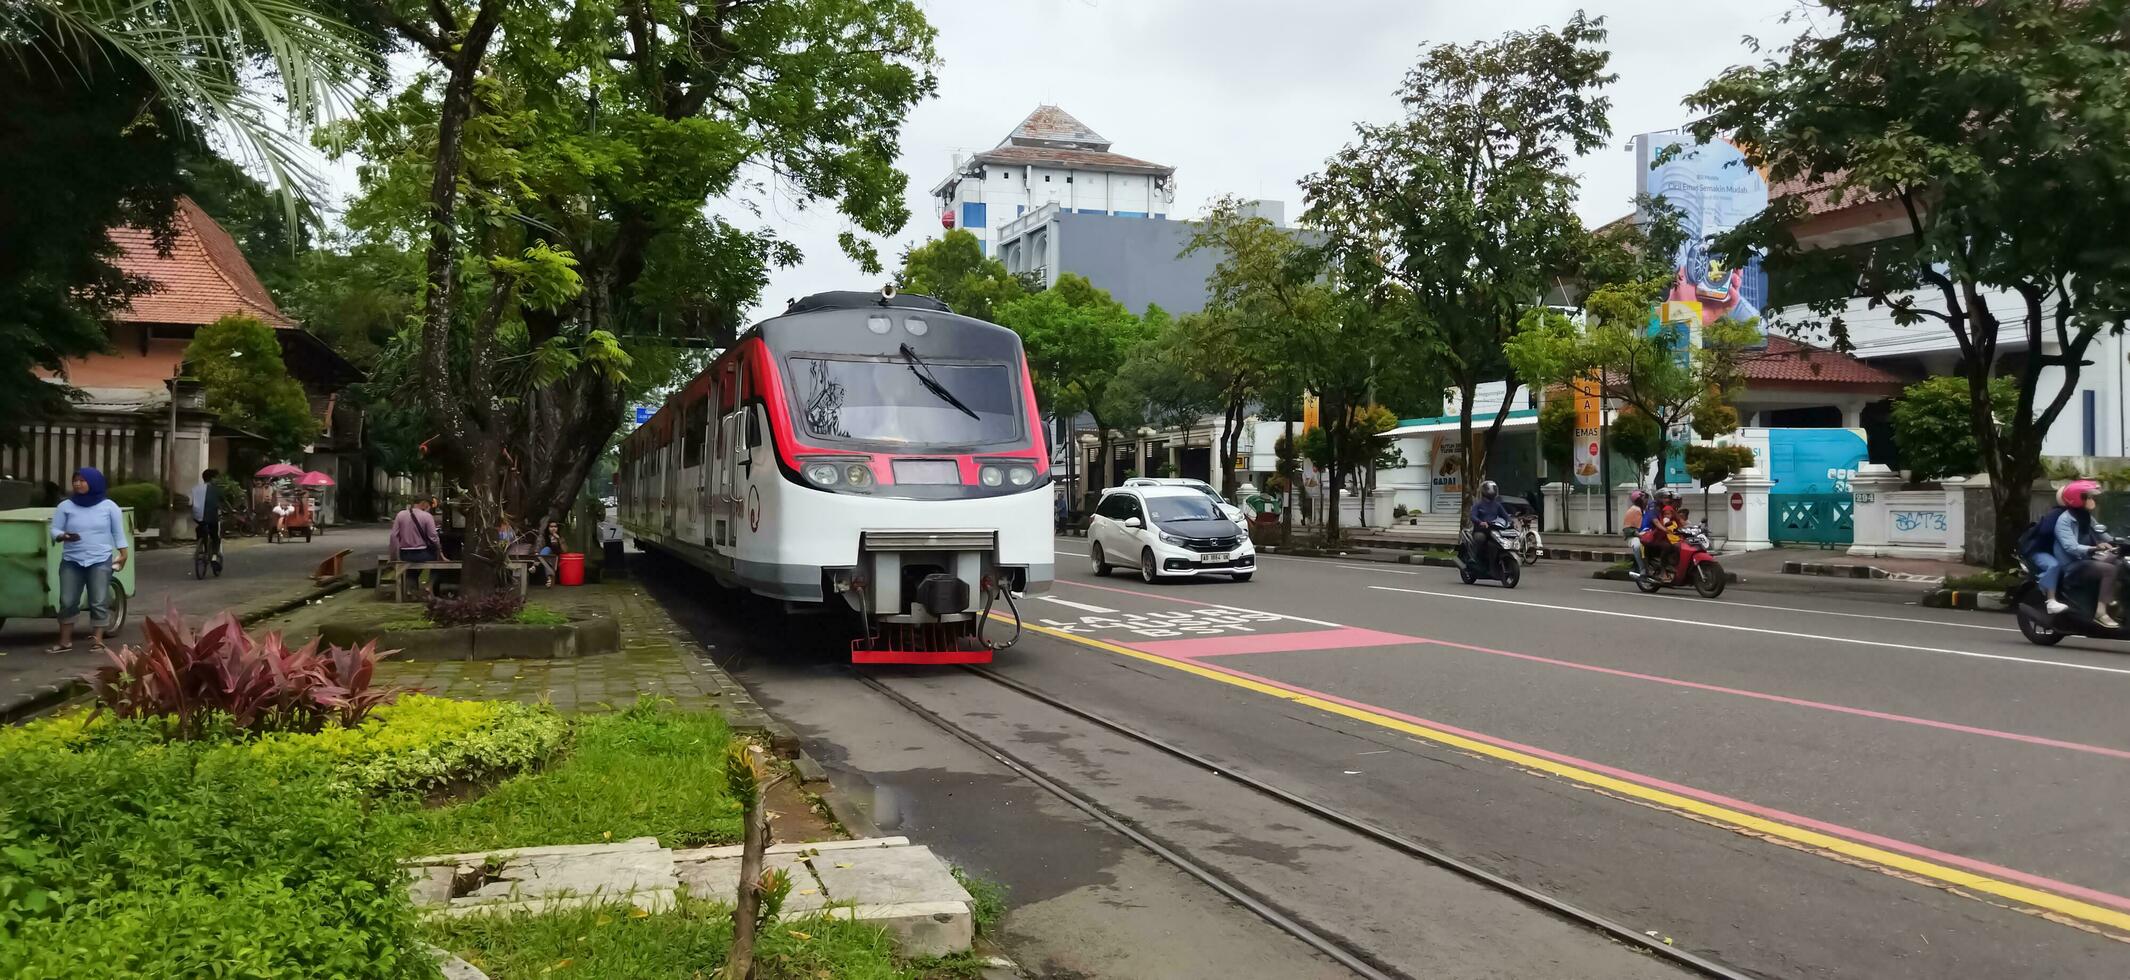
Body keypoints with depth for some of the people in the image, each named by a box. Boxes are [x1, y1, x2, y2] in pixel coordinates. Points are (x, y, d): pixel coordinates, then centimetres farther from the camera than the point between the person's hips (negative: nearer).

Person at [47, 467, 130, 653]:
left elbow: (118, 532, 6)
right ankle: (65, 642, 11)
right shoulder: (65, 506, 5)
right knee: (67, 602, 3)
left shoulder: (109, 506, 3)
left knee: (99, 603, -2)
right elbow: (54, 530, 5)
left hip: (100, 562, -2)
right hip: (71, 562, 2)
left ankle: (99, 641, 4)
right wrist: (63, 536, -18)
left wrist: (123, 554, -1)